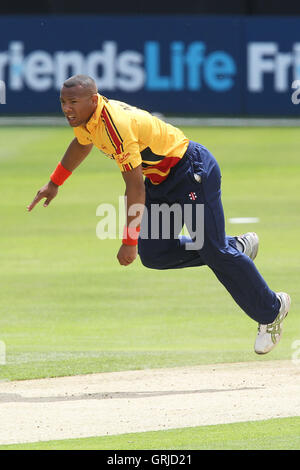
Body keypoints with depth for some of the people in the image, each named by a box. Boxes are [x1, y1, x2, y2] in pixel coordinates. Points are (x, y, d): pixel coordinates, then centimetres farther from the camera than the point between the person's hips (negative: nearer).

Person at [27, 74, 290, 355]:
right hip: (161, 181, 9)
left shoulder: (117, 124, -31)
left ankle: (271, 312, 9)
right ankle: (235, 246, 19)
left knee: (214, 251, -8)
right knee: (152, 255, 2)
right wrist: (54, 184, 35)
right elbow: (82, 144, 26)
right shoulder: (85, 119, -2)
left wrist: (129, 242, -30)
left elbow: (135, 187, -31)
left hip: (192, 171, -9)